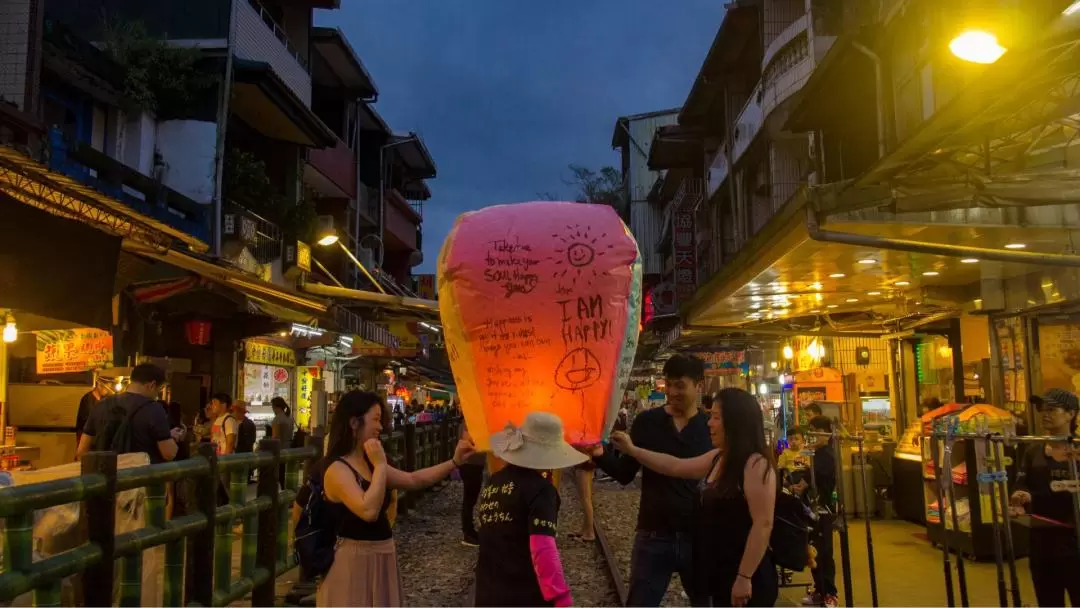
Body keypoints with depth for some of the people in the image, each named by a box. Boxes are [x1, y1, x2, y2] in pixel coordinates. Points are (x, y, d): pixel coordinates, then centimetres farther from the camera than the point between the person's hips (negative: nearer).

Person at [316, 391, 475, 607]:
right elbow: (369, 511, -31)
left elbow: (414, 479, 13)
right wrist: (381, 465, -23)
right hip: (355, 561, -9)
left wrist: (455, 461, 6)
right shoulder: (337, 469, -19)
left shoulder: (368, 464, 10)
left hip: (379, 557, 9)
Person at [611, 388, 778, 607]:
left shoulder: (756, 465, -19)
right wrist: (631, 449, 14)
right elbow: (675, 467, 16)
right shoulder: (718, 458, 8)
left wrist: (744, 578, -22)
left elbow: (763, 524, -22)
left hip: (746, 579, -9)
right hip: (719, 575, 9)